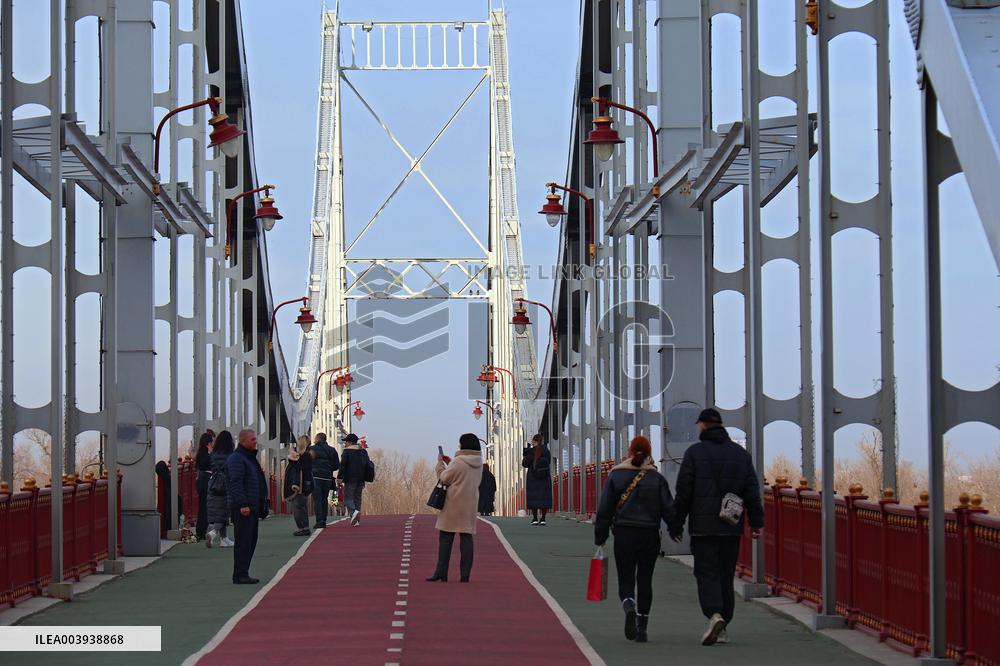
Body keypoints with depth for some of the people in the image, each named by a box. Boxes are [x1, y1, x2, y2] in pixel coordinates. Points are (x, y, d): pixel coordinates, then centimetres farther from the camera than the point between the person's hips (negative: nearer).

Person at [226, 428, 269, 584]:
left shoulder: (250, 458, 21)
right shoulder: (236, 459, -11)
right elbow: (235, 483, -19)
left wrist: (262, 506, 23)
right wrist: (243, 504, -25)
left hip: (252, 506, 10)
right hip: (243, 507, -10)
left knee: (251, 541, 11)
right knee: (243, 541, -9)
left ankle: (242, 574, 16)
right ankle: (240, 575, -8)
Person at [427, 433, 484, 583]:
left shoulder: (458, 462, -14)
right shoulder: (478, 463, 8)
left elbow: (444, 479, -9)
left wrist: (440, 463, 4)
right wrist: (449, 463, 14)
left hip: (454, 504, -6)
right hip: (470, 506, 6)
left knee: (445, 538, 1)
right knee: (467, 538, 5)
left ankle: (441, 573, 0)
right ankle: (465, 573, 1)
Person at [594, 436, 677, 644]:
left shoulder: (615, 476, 0)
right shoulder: (657, 478, 0)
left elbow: (604, 509, 1)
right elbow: (668, 509, -2)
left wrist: (600, 537, 8)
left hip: (623, 535, -1)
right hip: (650, 535, 1)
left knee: (626, 579, 4)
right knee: (645, 581, 11)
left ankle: (629, 607, -28)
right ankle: (642, 629, 12)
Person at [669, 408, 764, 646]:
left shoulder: (694, 452, -3)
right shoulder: (740, 453, 10)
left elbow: (683, 492, -5)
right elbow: (752, 490, 7)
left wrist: (676, 525, 1)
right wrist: (756, 522, 8)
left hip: (703, 527, -4)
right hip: (732, 528, 4)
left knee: (706, 573, -3)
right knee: (726, 575, 10)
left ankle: (714, 614, -26)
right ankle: (722, 629, 12)